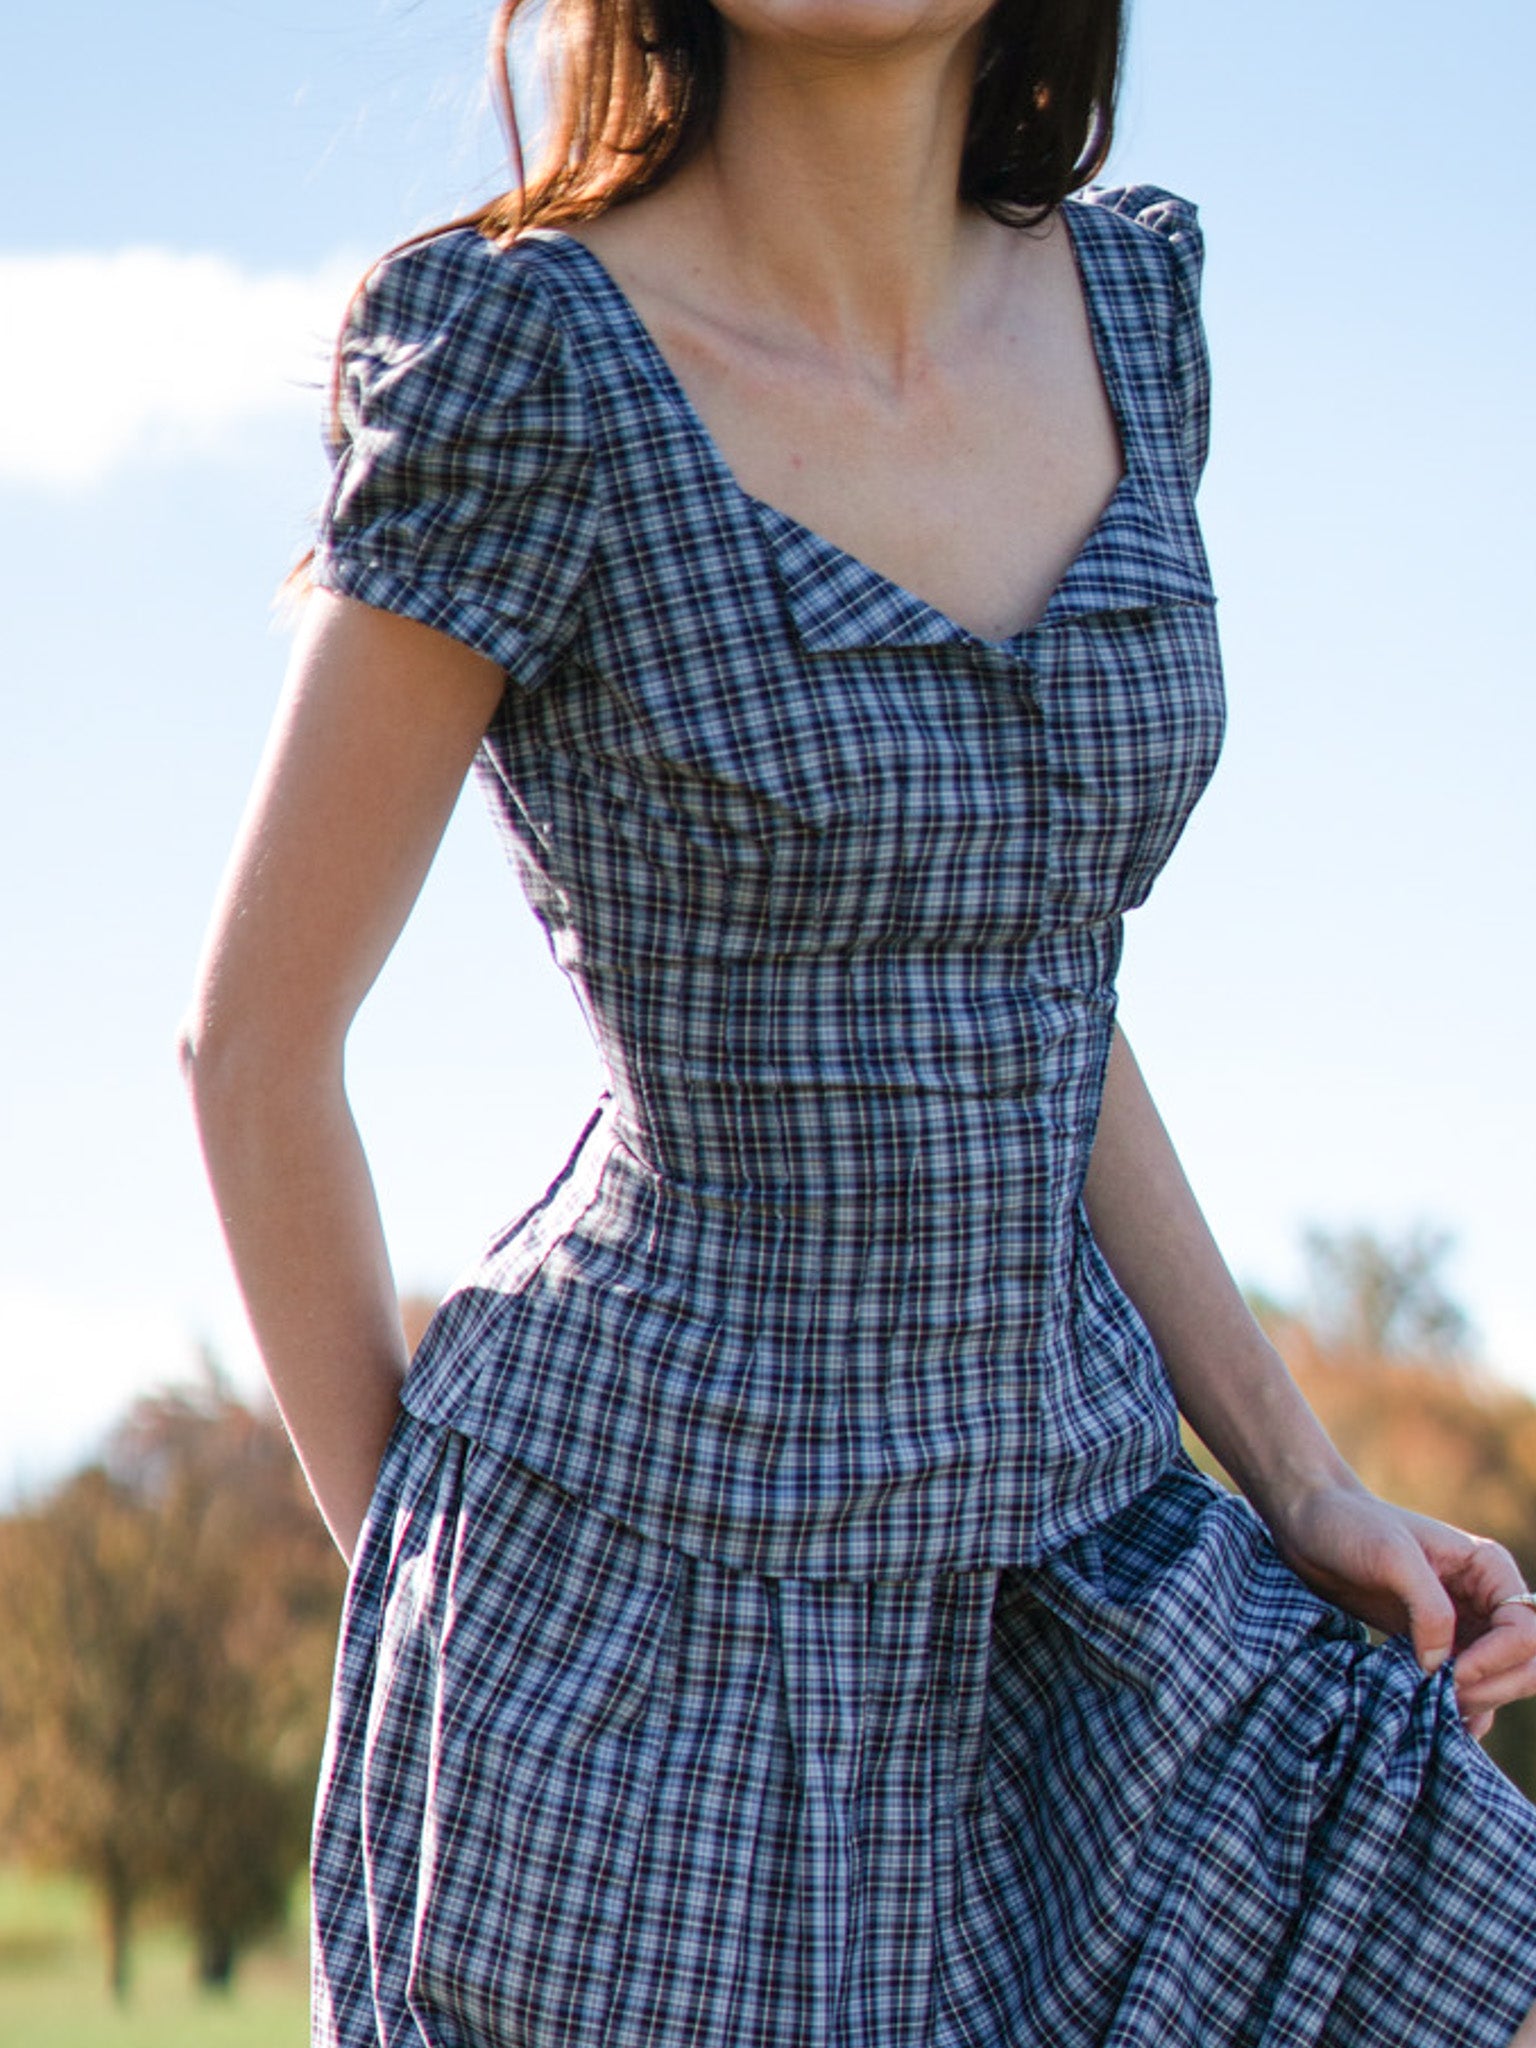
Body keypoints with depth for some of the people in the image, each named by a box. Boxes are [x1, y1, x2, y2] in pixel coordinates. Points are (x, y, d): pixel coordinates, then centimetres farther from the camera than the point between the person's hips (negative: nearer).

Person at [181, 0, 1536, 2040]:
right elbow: (255, 1041, -6)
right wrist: (409, 1557, 0)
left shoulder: (1124, 300, 4)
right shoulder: (534, 356, -14)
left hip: (1063, 1521, 6)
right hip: (650, 1592, -5)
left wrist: (1309, 1491, 6)